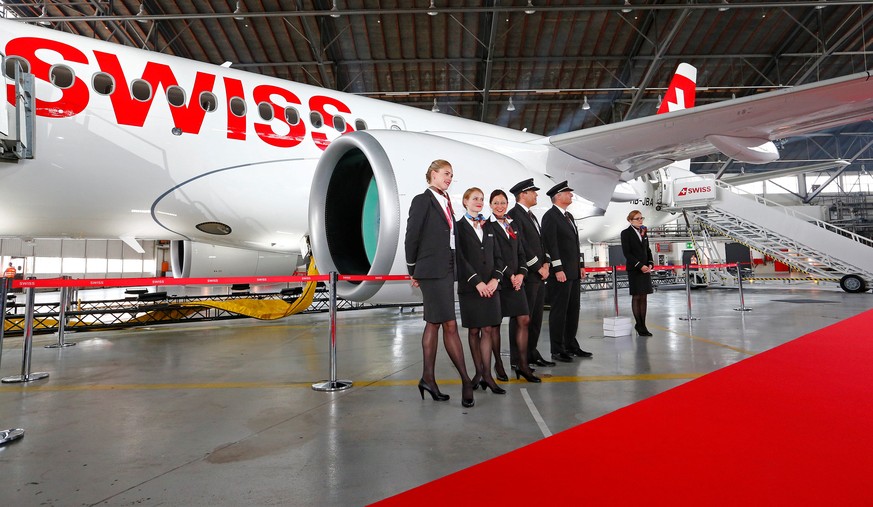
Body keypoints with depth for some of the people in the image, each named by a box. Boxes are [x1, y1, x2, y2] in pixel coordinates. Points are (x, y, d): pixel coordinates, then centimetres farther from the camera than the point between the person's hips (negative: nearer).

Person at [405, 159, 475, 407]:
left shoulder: (446, 202, 16)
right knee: (450, 326, -6)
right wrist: (414, 271, -1)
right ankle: (465, 380, 2)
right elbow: (411, 237, -6)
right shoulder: (422, 200, -6)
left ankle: (428, 378, 19)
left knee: (433, 324, 11)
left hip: (446, 271, 8)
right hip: (431, 271, -8)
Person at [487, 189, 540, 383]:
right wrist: (510, 276, -12)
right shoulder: (488, 226, -4)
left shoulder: (512, 226, 17)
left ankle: (523, 365, 8)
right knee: (495, 323, 3)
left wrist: (521, 274, -2)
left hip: (516, 280, 6)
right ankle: (498, 363, 17)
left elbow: (520, 253, 15)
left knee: (523, 320, 1)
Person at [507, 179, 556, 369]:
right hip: (526, 275, -9)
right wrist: (539, 267, -12)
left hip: (538, 275, 9)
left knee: (536, 316, 13)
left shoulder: (531, 216, 21)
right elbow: (521, 245, -16)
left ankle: (531, 353, 23)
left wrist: (545, 263, 7)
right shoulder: (514, 214, -9)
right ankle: (517, 360, 3)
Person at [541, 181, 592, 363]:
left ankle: (571, 345, 23)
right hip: (560, 272, -9)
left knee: (573, 310, 13)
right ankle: (557, 350, 5)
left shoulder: (569, 216, 19)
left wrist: (580, 265, 16)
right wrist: (558, 269, -20)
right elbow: (551, 244, -16)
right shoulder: (550, 216, -9)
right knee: (559, 311, -3)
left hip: (573, 272, 9)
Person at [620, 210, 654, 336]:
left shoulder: (644, 233, 16)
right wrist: (640, 265, -16)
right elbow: (626, 253, -10)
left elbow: (648, 250, 18)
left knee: (643, 297, 5)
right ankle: (639, 325, 6)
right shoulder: (626, 233, -4)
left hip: (645, 269, 6)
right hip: (634, 269, -6)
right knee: (636, 297, -2)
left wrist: (650, 264, 1)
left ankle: (642, 325, 8)